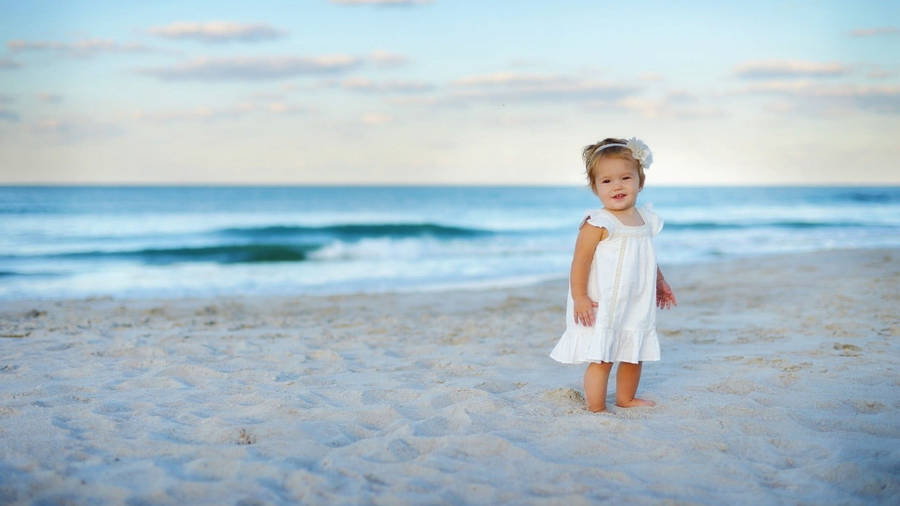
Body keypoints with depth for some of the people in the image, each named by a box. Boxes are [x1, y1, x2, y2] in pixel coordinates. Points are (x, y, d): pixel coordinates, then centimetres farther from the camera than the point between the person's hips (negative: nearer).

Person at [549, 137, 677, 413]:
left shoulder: (645, 219, 7)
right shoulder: (598, 224, -17)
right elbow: (580, 261, -17)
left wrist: (660, 283, 28)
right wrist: (579, 298, -20)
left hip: (636, 306, 8)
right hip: (602, 308, -8)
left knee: (634, 355, 19)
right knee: (601, 359, -7)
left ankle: (626, 398, 38)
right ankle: (596, 409, 3)